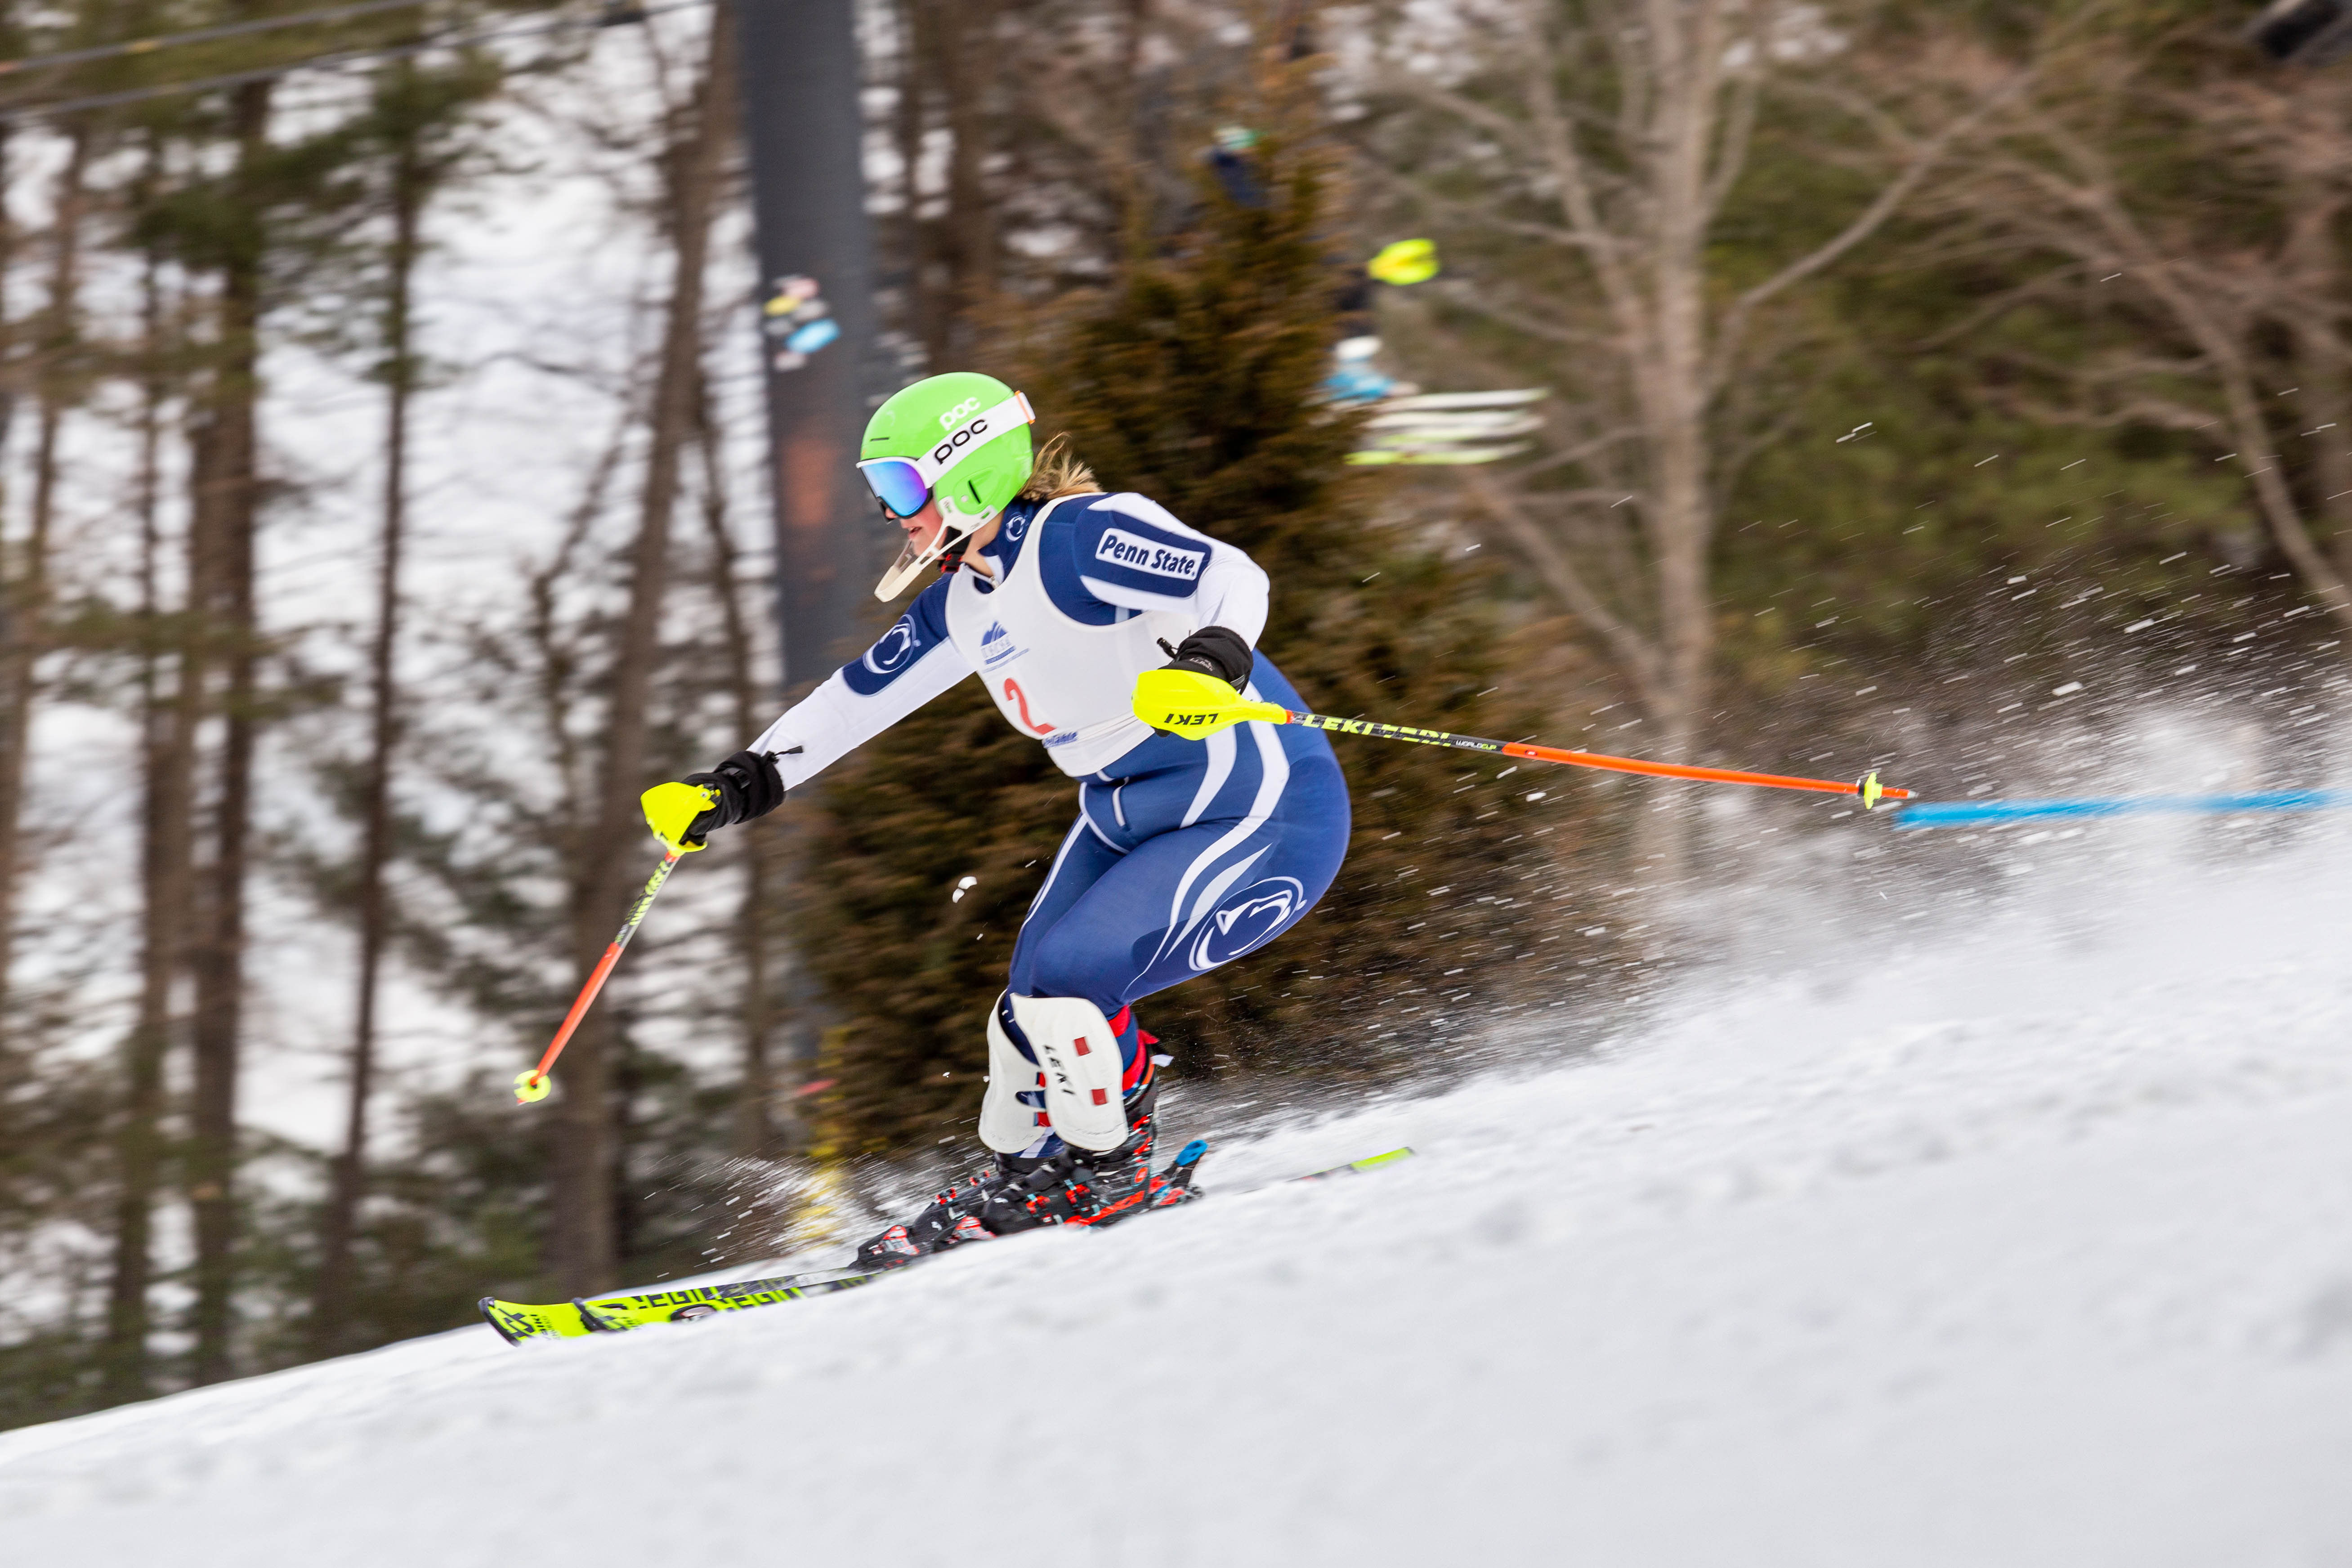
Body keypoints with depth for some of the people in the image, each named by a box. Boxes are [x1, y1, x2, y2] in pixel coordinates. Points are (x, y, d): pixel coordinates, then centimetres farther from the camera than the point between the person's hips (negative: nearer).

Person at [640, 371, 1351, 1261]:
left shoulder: (1082, 538, -20)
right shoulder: (967, 601, 8)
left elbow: (1232, 577, -33)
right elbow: (862, 693, 20)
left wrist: (1212, 661, -54)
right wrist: (740, 786, 18)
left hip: (1267, 822, -9)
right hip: (1127, 821, 9)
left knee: (1065, 980, -19)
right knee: (1035, 1007, 2)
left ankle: (1114, 1174, 2)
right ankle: (1022, 1181, 23)